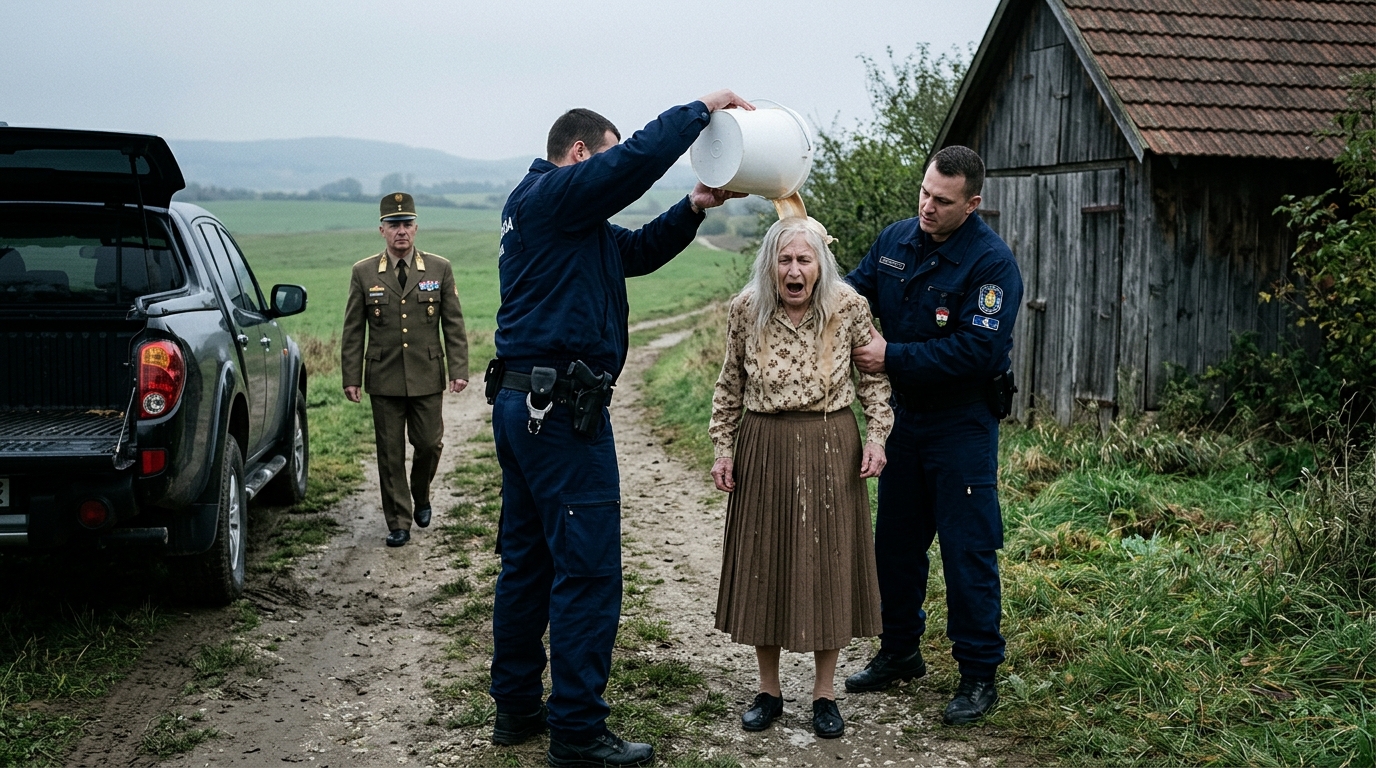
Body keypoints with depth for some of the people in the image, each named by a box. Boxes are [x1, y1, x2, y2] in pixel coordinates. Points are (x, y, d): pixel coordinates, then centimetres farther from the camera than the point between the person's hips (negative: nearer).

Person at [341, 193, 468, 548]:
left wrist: (459, 369, -5)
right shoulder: (364, 273, 3)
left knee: (429, 444, 3)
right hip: (384, 379, 0)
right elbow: (353, 330, 4)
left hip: (427, 377, 0)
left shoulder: (439, 269, 3)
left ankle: (421, 497, 32)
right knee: (390, 454, 3)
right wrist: (351, 377, -1)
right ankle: (398, 523, 13)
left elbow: (453, 324, 3)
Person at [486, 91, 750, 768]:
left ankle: (516, 707, 24)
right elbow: (638, 159, -21)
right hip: (561, 408, -11)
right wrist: (704, 107, -9)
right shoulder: (554, 194, -9)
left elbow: (637, 252, 24)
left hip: (522, 402, 11)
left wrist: (693, 209, 11)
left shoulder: (554, 212, 22)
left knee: (528, 560, 15)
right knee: (588, 570, -7)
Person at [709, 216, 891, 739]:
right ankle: (768, 690, 22)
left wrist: (876, 436, -6)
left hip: (831, 450, -1)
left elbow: (874, 377, 3)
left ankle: (824, 693, 19)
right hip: (764, 449, 1)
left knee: (827, 567, 5)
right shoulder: (746, 310, -3)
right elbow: (730, 386, 6)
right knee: (762, 565, 7)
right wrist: (723, 448, 4)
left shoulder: (848, 307, -7)